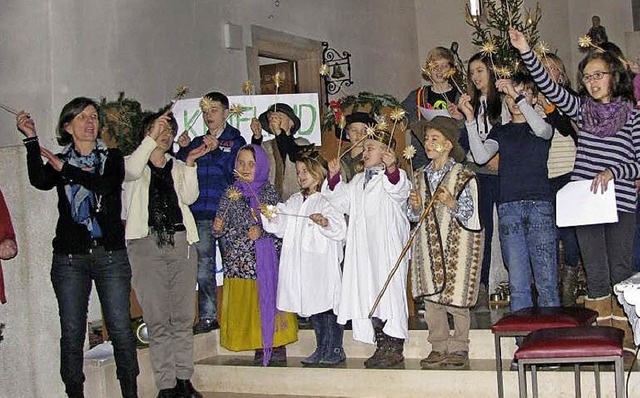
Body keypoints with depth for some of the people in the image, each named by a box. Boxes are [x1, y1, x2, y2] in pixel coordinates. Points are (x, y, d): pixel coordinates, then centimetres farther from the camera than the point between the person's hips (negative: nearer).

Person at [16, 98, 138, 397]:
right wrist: (32, 140, -18)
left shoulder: (113, 158, 9)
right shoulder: (58, 162, 9)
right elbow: (40, 182, -13)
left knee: (120, 328, -1)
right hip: (70, 259, 1)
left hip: (111, 256, 0)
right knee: (72, 332, 3)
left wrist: (66, 169, -8)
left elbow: (107, 185, -12)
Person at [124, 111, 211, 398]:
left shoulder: (178, 167, 21)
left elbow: (189, 197, 3)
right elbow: (132, 171, -15)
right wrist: (151, 137, -15)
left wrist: (190, 163, -6)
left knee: (184, 317, 3)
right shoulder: (131, 162, 11)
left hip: (180, 242, 4)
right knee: (157, 318, -5)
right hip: (147, 243, -4)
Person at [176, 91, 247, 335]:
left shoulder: (235, 141, 6)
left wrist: (216, 151, -16)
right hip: (200, 214, 4)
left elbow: (236, 173, -7)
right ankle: (207, 317, 10)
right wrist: (183, 150, -5)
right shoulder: (197, 143, 17)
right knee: (203, 267, 3)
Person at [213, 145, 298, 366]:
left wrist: (262, 230, -14)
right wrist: (219, 228, -14)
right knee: (246, 304, 0)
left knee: (271, 299, -2)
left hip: (267, 258, -1)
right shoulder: (231, 193, 7)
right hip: (241, 260, 1)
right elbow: (221, 229, 8)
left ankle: (277, 347, 6)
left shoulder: (269, 192, 4)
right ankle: (260, 348, 9)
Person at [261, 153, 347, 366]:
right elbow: (281, 227, 16)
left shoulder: (326, 200, -5)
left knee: (328, 304, -3)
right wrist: (270, 217, 0)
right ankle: (321, 349, 22)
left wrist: (324, 222, -30)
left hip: (323, 263, -7)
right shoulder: (294, 201, 16)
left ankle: (336, 350, 7)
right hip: (302, 264, 7)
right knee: (311, 306, 12)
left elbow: (340, 228, -13)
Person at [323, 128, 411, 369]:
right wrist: (334, 177, 11)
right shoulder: (357, 181, 22)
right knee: (370, 295, 8)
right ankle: (381, 346, 17)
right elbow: (342, 203, 22)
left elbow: (400, 190, -24)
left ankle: (395, 348, -3)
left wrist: (391, 168, -42)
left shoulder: (394, 176, -2)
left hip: (388, 247, -7)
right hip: (364, 248, 8)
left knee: (390, 292, -8)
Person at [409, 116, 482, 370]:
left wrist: (451, 203, -21)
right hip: (428, 244, 5)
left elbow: (471, 216, -6)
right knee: (431, 297, 6)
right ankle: (439, 348, 17)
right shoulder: (421, 176, 11)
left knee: (456, 297, -3)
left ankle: (459, 349, 10)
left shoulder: (463, 176, -5)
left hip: (456, 245, -5)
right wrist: (415, 207, -4)